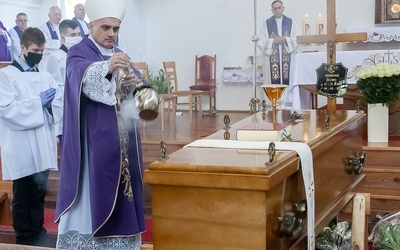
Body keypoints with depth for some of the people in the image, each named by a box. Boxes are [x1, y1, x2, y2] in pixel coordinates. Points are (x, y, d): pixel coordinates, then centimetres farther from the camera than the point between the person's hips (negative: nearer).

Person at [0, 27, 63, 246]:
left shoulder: (45, 76, 14)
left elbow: (60, 102, 9)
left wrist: (50, 103, -13)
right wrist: (39, 102, -16)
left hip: (43, 147, 5)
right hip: (22, 149, -5)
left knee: (39, 196, 13)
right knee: (22, 198, 5)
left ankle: (38, 238, 23)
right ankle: (24, 241, 16)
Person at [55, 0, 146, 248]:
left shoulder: (121, 55, 15)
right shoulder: (78, 52, -5)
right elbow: (80, 74, -28)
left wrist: (134, 83, -21)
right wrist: (106, 67, -49)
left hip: (120, 139, 6)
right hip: (93, 138, -6)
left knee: (119, 188, 9)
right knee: (91, 189, -6)